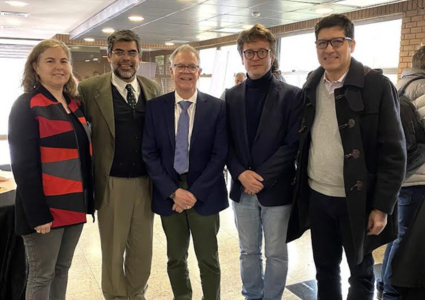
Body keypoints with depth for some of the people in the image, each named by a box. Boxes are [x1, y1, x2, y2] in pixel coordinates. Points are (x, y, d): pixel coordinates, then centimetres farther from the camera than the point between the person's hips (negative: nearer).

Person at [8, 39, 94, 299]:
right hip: (46, 207, -6)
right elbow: (23, 165, -16)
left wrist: (89, 198, 10)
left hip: (74, 204, 6)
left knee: (62, 269, 19)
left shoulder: (75, 105, 10)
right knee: (41, 276, 8)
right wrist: (37, 214, -19)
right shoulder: (26, 106, -10)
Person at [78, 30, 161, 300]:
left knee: (143, 248, 17)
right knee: (113, 250, 13)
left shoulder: (153, 88, 4)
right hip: (112, 183, -3)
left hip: (146, 181, 3)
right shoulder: (90, 89, -7)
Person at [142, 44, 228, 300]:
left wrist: (195, 192, -14)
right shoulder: (155, 106, 0)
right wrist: (173, 191, -12)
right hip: (168, 194, 2)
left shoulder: (217, 107, -4)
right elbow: (149, 154, -2)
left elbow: (219, 155, -7)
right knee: (176, 259, 17)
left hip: (204, 195, -1)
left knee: (208, 260, 12)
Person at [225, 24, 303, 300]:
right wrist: (241, 174, -13)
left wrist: (261, 178, -16)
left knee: (276, 254, 12)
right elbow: (226, 142, 3)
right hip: (242, 189, 3)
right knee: (248, 252, 17)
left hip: (276, 190, -3)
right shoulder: (231, 96, 5)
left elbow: (293, 144, -11)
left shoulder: (292, 95, -6)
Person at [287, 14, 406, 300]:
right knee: (325, 268, 19)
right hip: (317, 196, 4)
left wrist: (382, 206, -14)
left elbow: (394, 152, -12)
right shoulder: (311, 87, 4)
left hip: (357, 199, -4)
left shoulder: (377, 85, -11)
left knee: (361, 272, 15)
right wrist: (300, 185, 6)